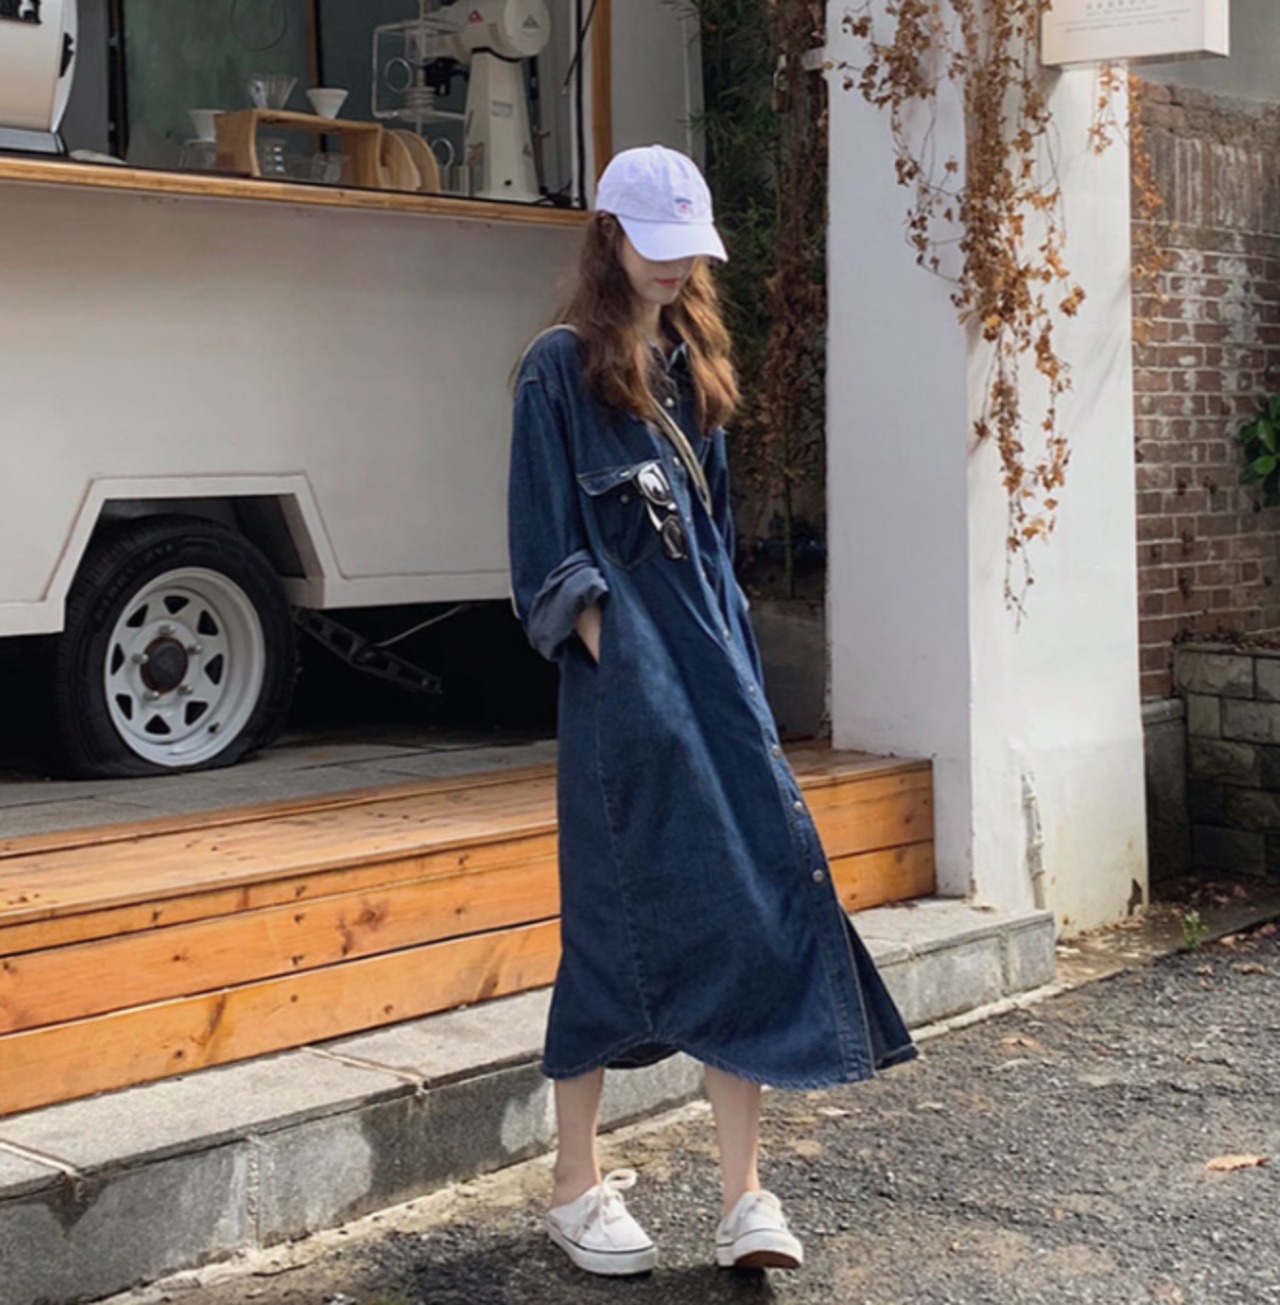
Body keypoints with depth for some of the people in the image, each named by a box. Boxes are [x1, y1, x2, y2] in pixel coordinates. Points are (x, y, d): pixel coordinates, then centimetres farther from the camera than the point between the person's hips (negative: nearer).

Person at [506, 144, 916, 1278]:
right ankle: (579, 1186, 13)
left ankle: (745, 1193, 2)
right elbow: (547, 539, -7)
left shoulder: (694, 366, 17)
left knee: (745, 894, -2)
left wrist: (736, 661, 12)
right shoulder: (562, 367, -1)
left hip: (710, 658, 6)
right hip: (624, 672, -6)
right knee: (615, 907, -1)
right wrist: (605, 648, -15)